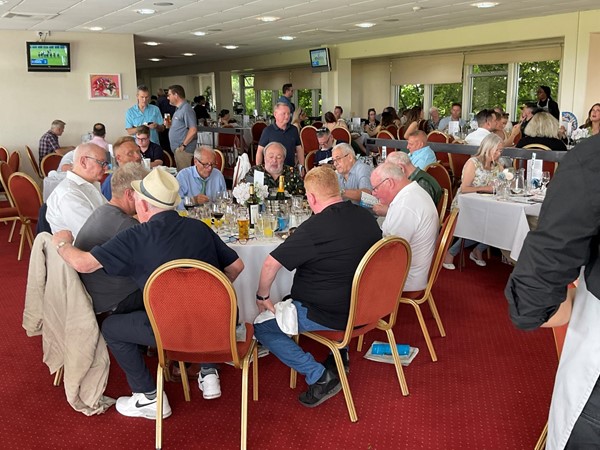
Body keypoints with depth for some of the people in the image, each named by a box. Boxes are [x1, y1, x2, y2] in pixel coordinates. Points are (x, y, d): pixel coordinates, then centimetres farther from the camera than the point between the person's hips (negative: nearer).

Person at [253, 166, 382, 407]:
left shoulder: (314, 228, -24)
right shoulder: (367, 217, -1)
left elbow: (271, 264, -22)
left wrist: (262, 297, -5)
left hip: (329, 316, -8)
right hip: (363, 306, 8)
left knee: (261, 327, 4)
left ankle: (320, 376, -3)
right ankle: (340, 356, 32)